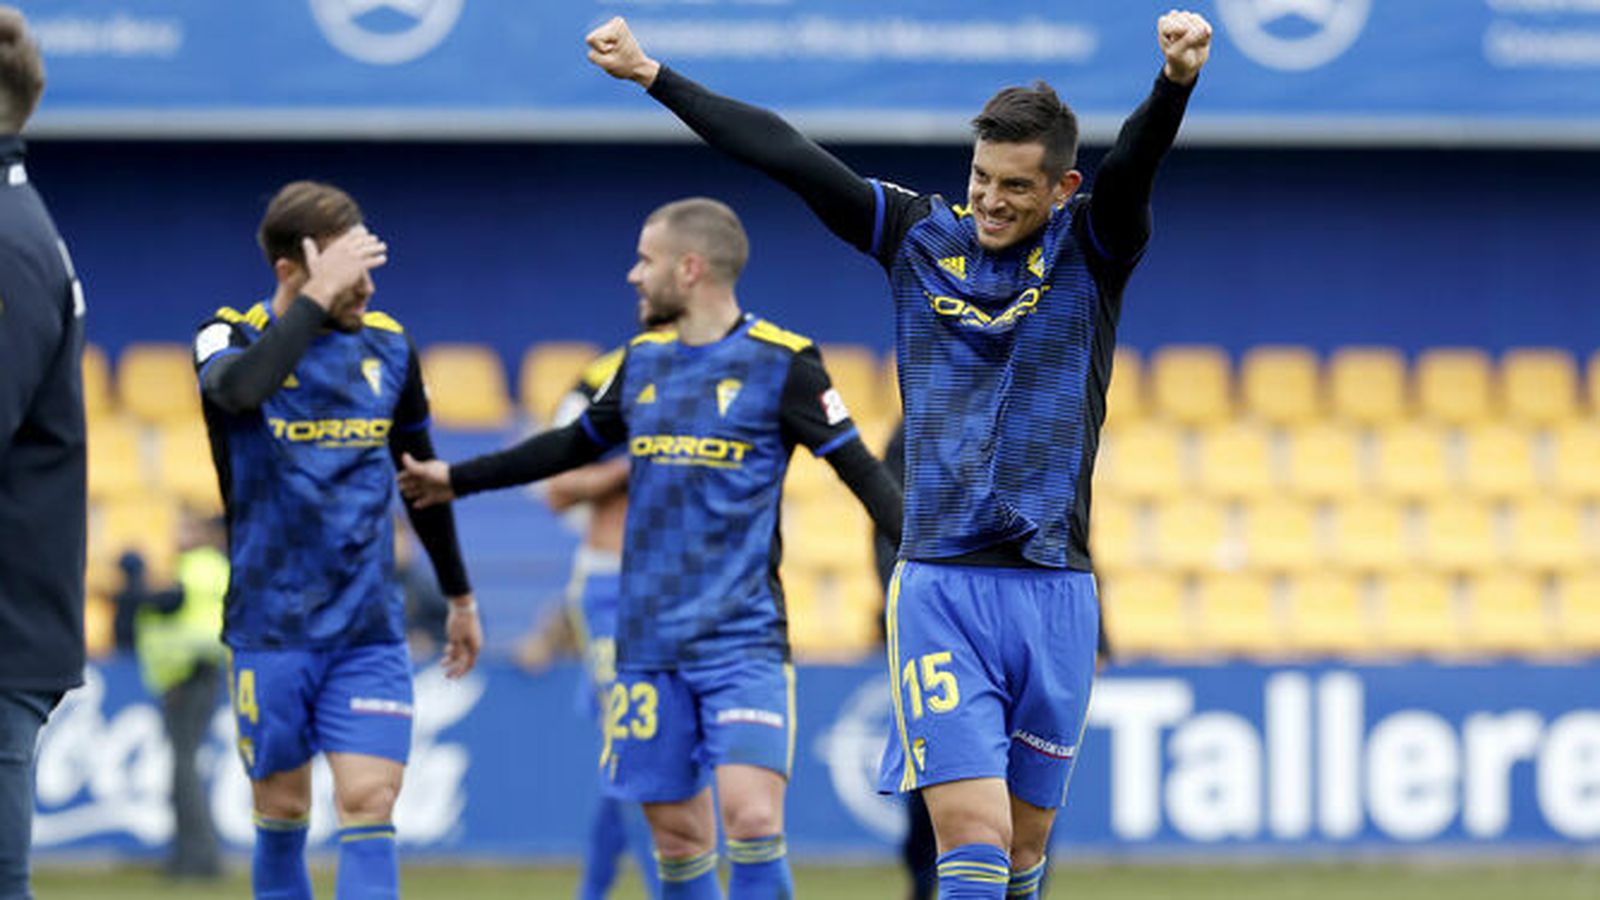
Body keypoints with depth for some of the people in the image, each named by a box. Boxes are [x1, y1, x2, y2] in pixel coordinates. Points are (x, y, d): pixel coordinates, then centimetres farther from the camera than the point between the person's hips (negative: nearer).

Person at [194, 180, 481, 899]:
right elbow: (240, 388, -33)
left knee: (369, 807, -9)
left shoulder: (387, 346, 6)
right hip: (270, 629, -2)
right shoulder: (232, 336, -5)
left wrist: (460, 598, 25)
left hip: (369, 630, 2)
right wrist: (319, 299, -28)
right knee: (282, 813, 6)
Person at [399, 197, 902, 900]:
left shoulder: (780, 363, -6)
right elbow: (577, 444, 27)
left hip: (744, 638, -5)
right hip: (651, 645, 5)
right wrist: (458, 479, 34)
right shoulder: (645, 360, 12)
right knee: (677, 836, 5)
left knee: (752, 818, -19)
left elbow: (858, 468, -8)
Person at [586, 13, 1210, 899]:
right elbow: (784, 153, 6)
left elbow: (1134, 161, -18)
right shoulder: (917, 235, 6)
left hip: (1054, 592, 1)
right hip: (939, 585, -1)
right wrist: (652, 76, 5)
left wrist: (1175, 83, -38)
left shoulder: (1092, 245, 2)